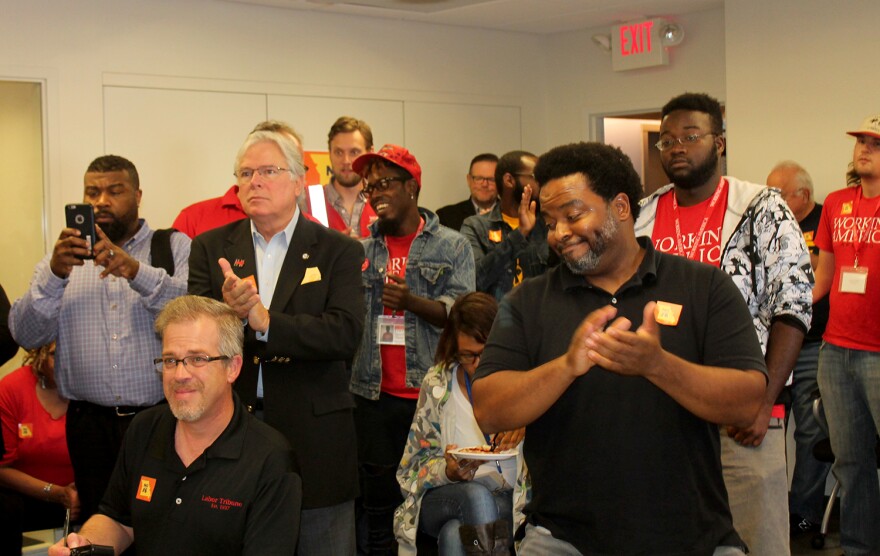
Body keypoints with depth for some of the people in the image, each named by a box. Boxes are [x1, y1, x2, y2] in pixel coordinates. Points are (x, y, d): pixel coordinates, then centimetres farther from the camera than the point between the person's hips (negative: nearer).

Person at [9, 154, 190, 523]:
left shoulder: (175, 248, 7)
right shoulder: (62, 256, 13)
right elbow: (27, 335, 2)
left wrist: (135, 271, -24)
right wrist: (55, 274, -14)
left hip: (162, 418, -2)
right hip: (90, 424, 2)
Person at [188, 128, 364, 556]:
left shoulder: (338, 250, 2)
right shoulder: (211, 248, 9)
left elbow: (345, 333, -12)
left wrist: (265, 322, -22)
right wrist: (227, 310, -23)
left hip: (314, 436, -2)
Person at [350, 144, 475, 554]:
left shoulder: (452, 247, 4)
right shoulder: (362, 250, 11)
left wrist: (412, 301, -19)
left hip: (433, 391, -2)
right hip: (375, 392, 2)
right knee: (378, 493, 6)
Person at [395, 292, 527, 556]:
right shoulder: (437, 383, 3)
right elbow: (416, 465, 7)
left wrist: (524, 423, -21)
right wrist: (450, 472, -14)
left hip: (508, 503, -1)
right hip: (443, 499, 1)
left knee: (453, 534, -32)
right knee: (478, 496, -33)